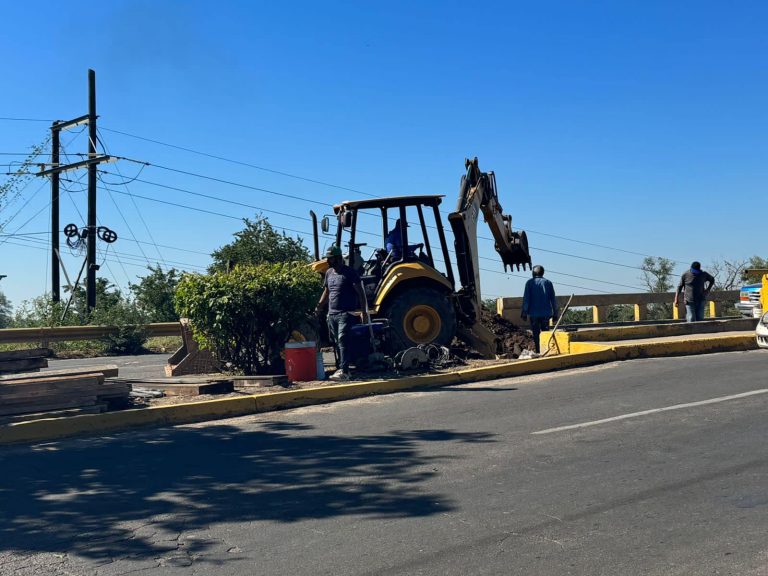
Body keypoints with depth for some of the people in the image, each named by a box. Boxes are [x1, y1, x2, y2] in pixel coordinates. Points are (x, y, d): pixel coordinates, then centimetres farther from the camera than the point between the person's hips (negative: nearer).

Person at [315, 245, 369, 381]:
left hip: (346, 313, -7)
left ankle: (344, 371, -25)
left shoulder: (349, 273, -6)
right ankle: (340, 369, 18)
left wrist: (364, 312, -11)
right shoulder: (329, 273, 14)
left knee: (342, 340, -18)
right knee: (336, 343, 9)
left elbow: (360, 293, -6)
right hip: (332, 314, 7)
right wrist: (319, 307, 12)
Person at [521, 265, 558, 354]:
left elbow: (526, 298, -5)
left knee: (536, 333, 2)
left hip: (534, 313, -2)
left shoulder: (530, 282, 0)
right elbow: (553, 299, 4)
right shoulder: (548, 283, 6)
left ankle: (538, 352, -1)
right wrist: (555, 313, 8)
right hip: (546, 313, 2)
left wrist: (524, 312, -2)